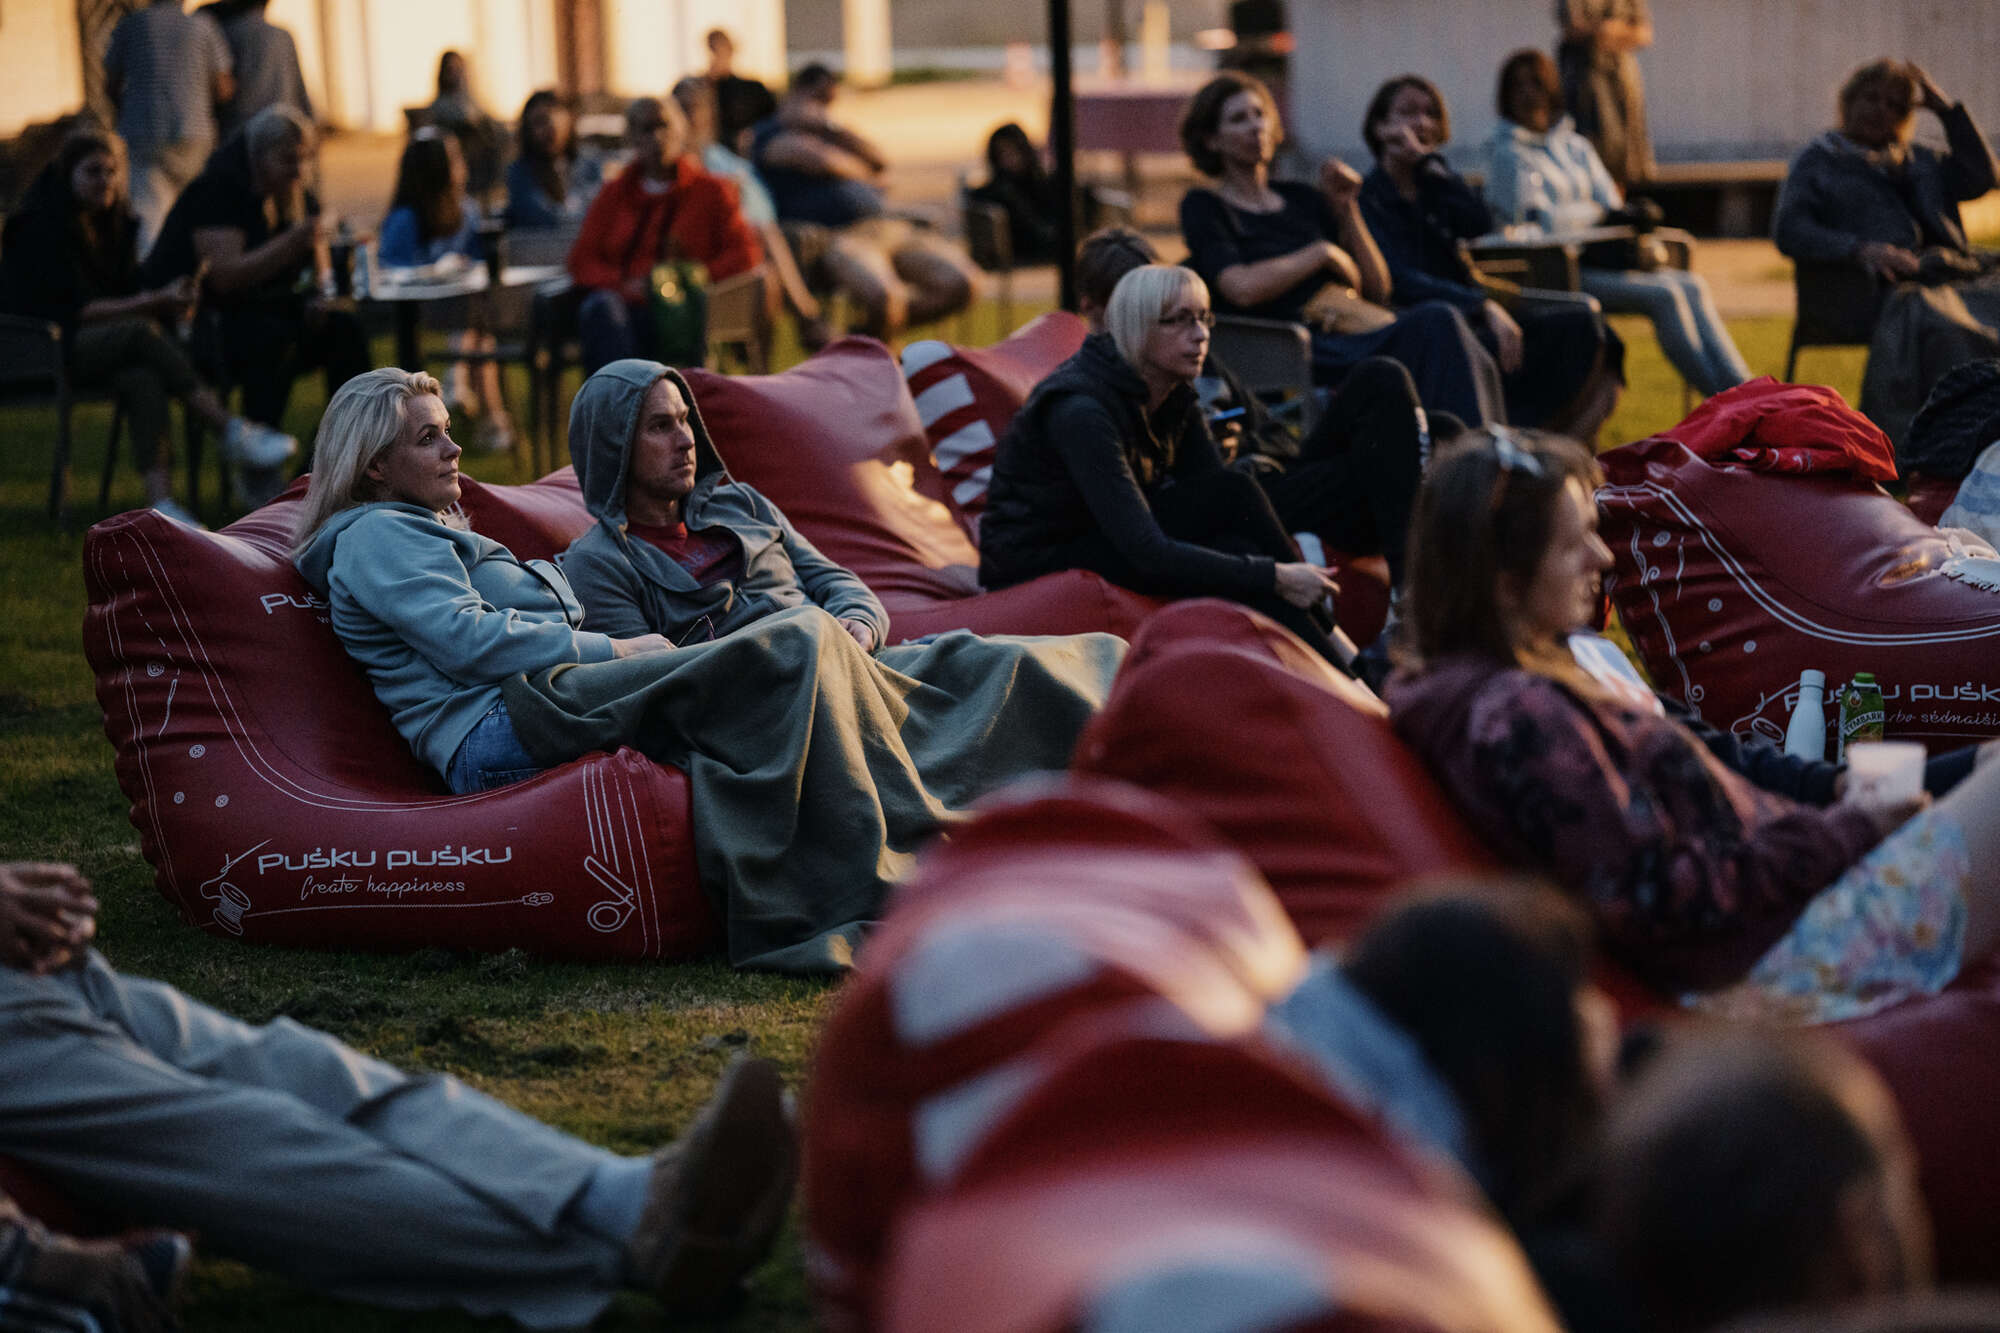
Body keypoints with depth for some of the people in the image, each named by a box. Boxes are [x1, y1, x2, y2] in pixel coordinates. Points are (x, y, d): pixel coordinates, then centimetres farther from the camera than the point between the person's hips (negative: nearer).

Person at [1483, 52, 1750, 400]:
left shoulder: (1576, 146, 21)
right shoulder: (1507, 154, -2)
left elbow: (1613, 208, 15)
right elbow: (1536, 219, -14)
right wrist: (1599, 213, -2)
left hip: (1594, 258, 7)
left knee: (1692, 286, -14)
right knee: (1664, 295, -24)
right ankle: (1720, 397, -22)